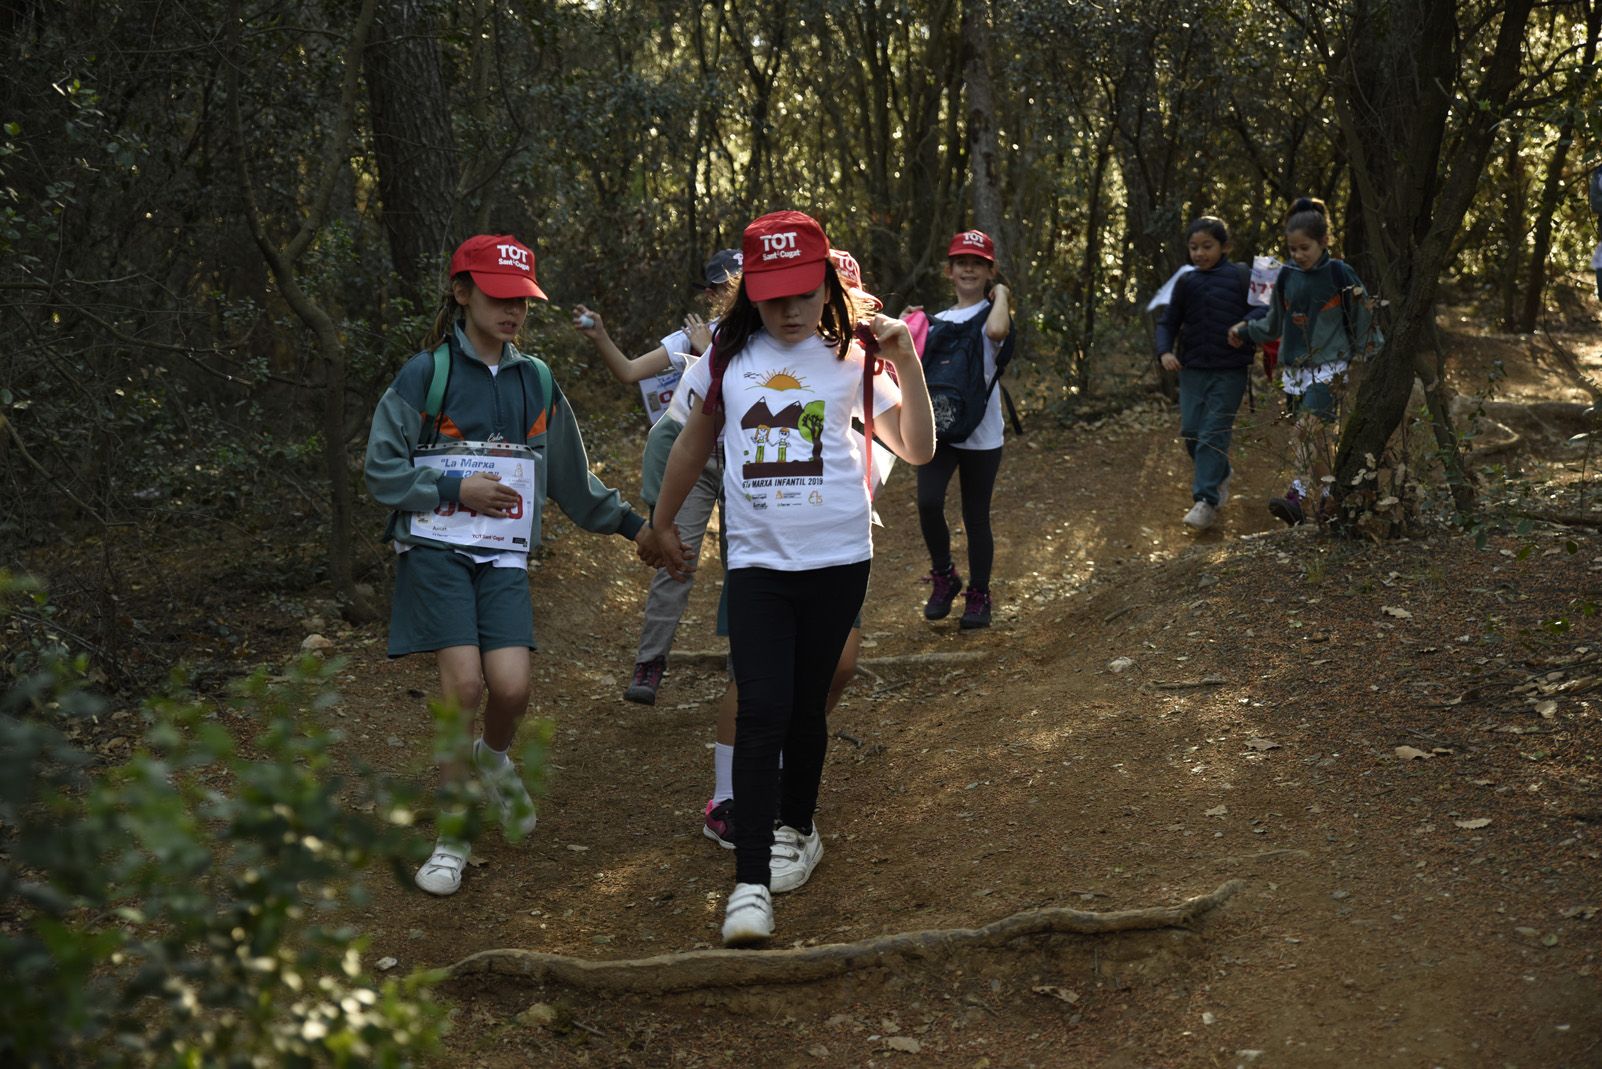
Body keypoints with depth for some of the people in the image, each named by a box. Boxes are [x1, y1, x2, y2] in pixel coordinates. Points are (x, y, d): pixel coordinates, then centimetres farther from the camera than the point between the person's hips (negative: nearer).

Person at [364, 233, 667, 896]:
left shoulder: (537, 384, 13)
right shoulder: (425, 375, -1)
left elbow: (572, 479, 23)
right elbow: (382, 470, -1)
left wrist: (631, 525, 23)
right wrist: (458, 488, -10)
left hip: (504, 557, 3)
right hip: (436, 550, -3)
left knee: (511, 686, -14)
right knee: (464, 684, -17)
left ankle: (494, 760, 23)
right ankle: (452, 838, 0)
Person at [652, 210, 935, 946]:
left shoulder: (852, 360, 1)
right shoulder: (727, 358, 4)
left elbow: (917, 450, -2)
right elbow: (693, 444, 17)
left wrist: (906, 362, -12)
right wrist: (662, 523, 24)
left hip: (836, 560, 0)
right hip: (756, 561, 0)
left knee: (805, 704, 11)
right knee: (761, 713, -10)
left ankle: (797, 829, 36)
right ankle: (750, 885, -11)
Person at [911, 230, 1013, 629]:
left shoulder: (993, 313, -1)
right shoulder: (937, 321, 14)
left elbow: (997, 330, -27)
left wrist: (1000, 294, -10)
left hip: (981, 434, -3)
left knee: (976, 517, 4)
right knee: (928, 503, -17)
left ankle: (978, 597, 20)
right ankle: (943, 577, 6)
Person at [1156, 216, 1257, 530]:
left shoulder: (1241, 277, -2)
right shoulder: (1185, 283, 7)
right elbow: (1168, 322, 11)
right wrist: (1165, 351, -6)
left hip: (1230, 371, -4)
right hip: (1192, 369, 4)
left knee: (1213, 435, -9)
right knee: (1191, 432, 5)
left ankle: (1206, 500, -7)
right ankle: (1220, 474, 32)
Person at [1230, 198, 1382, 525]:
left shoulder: (1340, 275, -5)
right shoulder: (1287, 277, 9)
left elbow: (1362, 321, 2)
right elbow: (1275, 322, 24)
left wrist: (1371, 356, 2)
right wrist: (1245, 331, 27)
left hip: (1329, 367, -6)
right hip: (1294, 367, 6)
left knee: (1308, 428, -21)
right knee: (1303, 436, 5)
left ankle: (1299, 498, -30)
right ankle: (1324, 499, 14)